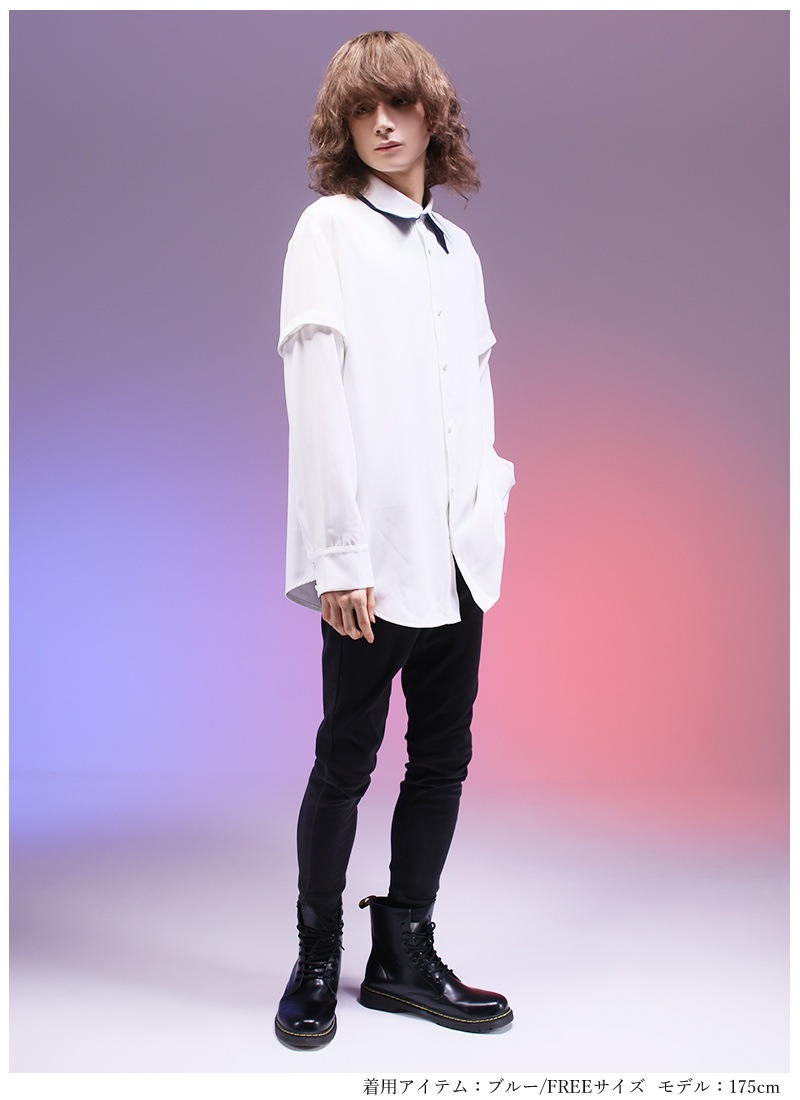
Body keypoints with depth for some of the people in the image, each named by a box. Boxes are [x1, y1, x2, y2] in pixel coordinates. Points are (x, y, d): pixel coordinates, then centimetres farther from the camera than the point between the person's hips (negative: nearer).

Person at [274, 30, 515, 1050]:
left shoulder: (457, 247, 18)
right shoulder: (330, 229, -1)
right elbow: (317, 394, -10)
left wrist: (488, 511, 8)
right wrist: (336, 556, -16)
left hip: (459, 549, 7)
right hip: (375, 557, -6)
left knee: (443, 757, 11)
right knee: (345, 763, 3)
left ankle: (404, 953, 26)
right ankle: (316, 964, 21)